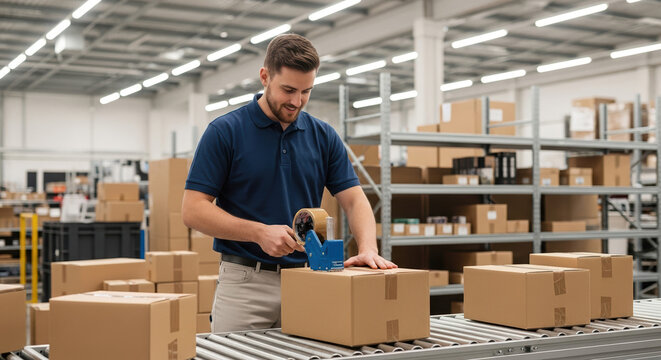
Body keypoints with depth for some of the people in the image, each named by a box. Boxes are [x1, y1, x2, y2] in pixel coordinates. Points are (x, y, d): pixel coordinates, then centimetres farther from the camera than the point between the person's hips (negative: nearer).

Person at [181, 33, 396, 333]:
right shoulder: (225, 132, -6)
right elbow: (194, 210, -9)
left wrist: (367, 249, -18)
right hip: (244, 282, -3)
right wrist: (259, 232, -21)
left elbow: (354, 199, 2)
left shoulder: (323, 137, 6)